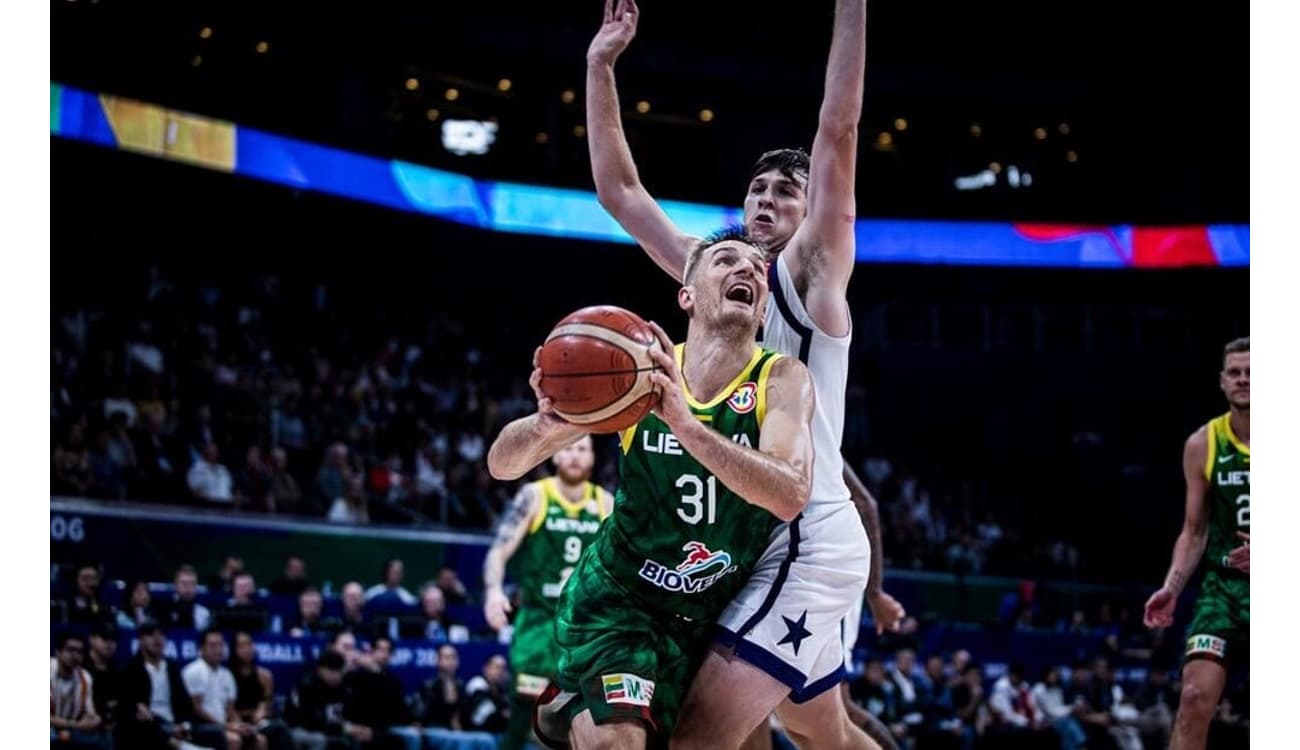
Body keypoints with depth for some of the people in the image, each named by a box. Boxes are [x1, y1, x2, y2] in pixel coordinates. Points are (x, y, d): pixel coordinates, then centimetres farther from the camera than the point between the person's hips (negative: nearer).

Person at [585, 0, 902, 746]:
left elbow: (839, 130, -14)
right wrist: (601, 68, 12)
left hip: (805, 545, -9)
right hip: (765, 545, 9)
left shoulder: (811, 271, -3)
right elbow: (619, 190, 16)